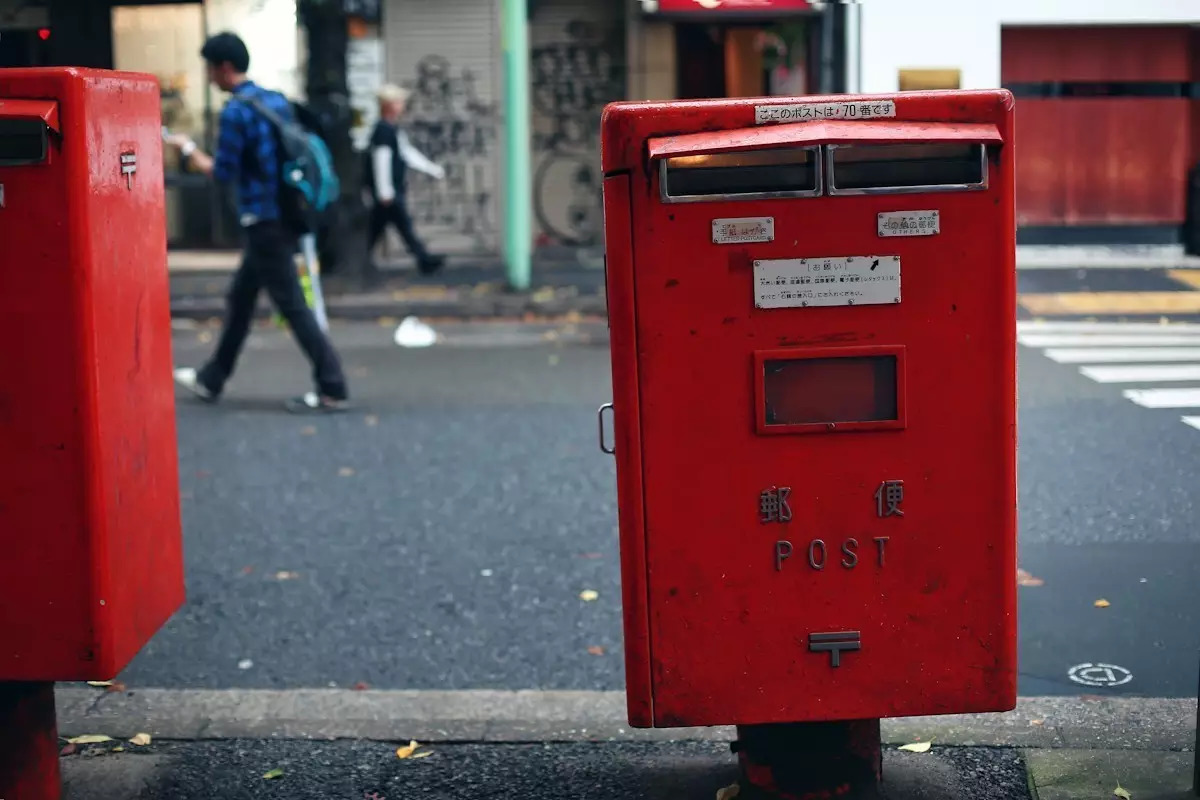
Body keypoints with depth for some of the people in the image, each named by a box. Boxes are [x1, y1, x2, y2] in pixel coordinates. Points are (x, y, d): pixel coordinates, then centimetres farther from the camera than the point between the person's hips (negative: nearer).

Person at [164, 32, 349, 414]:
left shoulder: (235, 112, -15)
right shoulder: (277, 100, 9)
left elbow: (223, 173, -12)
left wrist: (188, 148, 3)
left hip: (264, 222, -9)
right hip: (284, 215, 9)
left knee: (292, 306, -6)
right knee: (239, 300, 18)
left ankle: (332, 390, -5)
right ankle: (211, 380, 30)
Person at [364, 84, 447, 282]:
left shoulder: (395, 129, 16)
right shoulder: (384, 129, -15)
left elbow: (408, 154, 23)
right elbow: (381, 158, -21)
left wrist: (434, 170, 23)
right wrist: (385, 191, -23)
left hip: (393, 189, 10)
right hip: (388, 189, -10)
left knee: (377, 226, 13)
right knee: (404, 224, -6)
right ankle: (424, 260, -5)